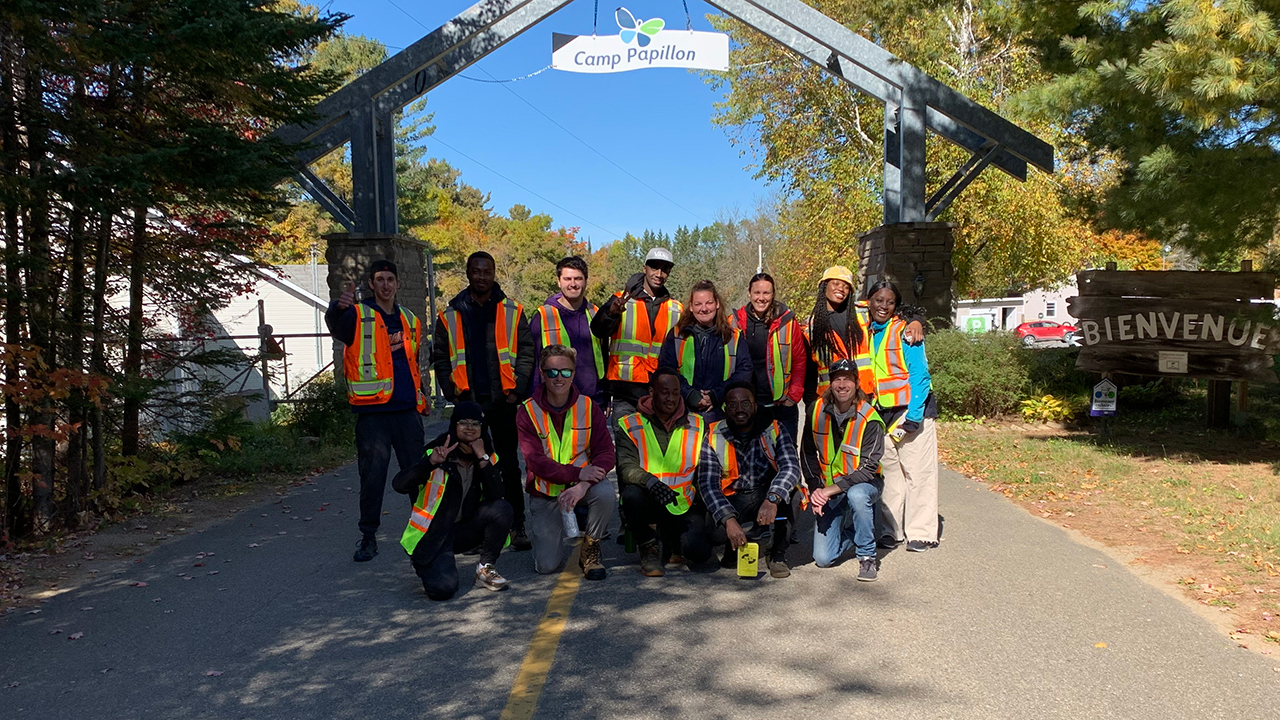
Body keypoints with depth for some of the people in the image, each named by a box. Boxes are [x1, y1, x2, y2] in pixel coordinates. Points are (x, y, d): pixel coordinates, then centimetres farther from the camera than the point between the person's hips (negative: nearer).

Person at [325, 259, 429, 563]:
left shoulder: (410, 321, 18)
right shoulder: (358, 315, 1)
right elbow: (335, 324, -24)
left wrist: (421, 395, 24)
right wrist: (339, 307, -46)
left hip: (407, 411, 4)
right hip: (372, 411, -4)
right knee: (373, 475, -3)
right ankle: (368, 536, 9)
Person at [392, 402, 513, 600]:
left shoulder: (488, 457, -2)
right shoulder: (437, 454, -14)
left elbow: (495, 496, -18)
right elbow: (399, 485, -27)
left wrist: (482, 459, -24)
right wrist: (431, 462, -41)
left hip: (466, 530, 4)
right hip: (433, 534, -4)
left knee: (502, 508, -22)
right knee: (443, 588, -24)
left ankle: (486, 569, -3)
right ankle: (425, 564, 13)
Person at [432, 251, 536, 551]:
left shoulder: (513, 312, 6)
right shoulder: (451, 316, 8)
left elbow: (526, 352, 4)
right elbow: (441, 358, 9)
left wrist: (517, 389, -6)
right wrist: (452, 392, -2)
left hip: (503, 402, -1)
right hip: (468, 403, 1)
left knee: (509, 466, 4)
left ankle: (517, 526, 9)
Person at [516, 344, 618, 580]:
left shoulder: (589, 407, -4)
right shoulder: (528, 412, -8)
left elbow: (606, 453, -11)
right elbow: (536, 462, -17)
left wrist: (583, 484, -29)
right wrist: (578, 473, -30)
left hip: (582, 484, 1)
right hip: (544, 492, -1)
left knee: (606, 493, -34)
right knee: (546, 565, -11)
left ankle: (590, 550, -5)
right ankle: (546, 530, 27)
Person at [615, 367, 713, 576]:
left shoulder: (697, 425, 8)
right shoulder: (630, 425, 0)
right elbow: (626, 466, -13)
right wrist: (649, 480, -33)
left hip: (682, 505, 2)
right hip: (647, 503, -1)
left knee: (699, 551, -24)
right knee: (632, 494, -37)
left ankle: (672, 540, 17)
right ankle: (648, 547, -6)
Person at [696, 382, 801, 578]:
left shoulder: (773, 430, -6)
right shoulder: (714, 437, -6)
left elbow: (791, 467, -22)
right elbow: (707, 483, -14)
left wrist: (772, 499, -41)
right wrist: (728, 519, -30)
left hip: (769, 502, 0)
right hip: (732, 505, 0)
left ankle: (778, 554, -15)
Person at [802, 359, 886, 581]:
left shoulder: (869, 419, -20)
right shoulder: (817, 410, -8)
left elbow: (868, 469, -22)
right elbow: (808, 453, 4)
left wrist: (830, 490, -30)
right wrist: (816, 491, -5)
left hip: (865, 483, -3)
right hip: (828, 489, 3)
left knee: (856, 495, -41)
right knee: (823, 558, -7)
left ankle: (867, 556, -17)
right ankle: (852, 530, 26)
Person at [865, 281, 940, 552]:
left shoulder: (904, 332, -9)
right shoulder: (864, 334, 7)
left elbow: (919, 375, -11)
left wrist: (912, 417, -17)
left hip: (912, 410, -5)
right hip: (881, 414, 5)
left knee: (917, 472, -2)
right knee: (889, 471, 7)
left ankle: (922, 533, 5)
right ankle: (891, 530, 15)